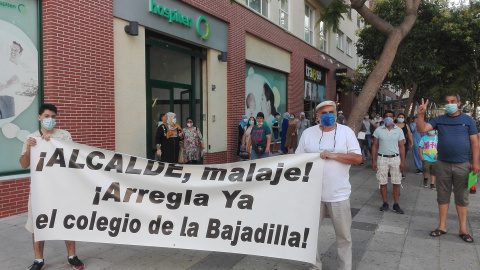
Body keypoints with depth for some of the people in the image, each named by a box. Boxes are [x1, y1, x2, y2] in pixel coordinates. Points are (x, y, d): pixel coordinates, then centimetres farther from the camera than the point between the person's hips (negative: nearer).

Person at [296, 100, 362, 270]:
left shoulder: (346, 132, -2)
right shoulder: (308, 133, 2)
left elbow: (357, 158, -7)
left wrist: (333, 155, -18)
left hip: (339, 193, -1)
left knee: (343, 235, 10)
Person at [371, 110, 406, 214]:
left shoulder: (399, 130, 3)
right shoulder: (378, 130, 2)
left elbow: (401, 146, 3)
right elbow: (374, 146, 3)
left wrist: (403, 162, -4)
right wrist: (373, 161, -3)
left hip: (395, 158, 0)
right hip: (382, 158, 0)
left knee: (396, 182, 2)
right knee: (383, 182, 5)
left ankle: (396, 204, 13)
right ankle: (385, 203, 17)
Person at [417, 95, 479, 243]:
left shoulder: (467, 120, 2)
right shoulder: (439, 120, 4)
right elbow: (421, 129, -7)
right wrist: (421, 114, -21)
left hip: (462, 165, -1)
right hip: (443, 164, 1)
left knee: (462, 198, 6)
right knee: (443, 196, 8)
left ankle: (463, 229, 16)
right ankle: (442, 226, 17)